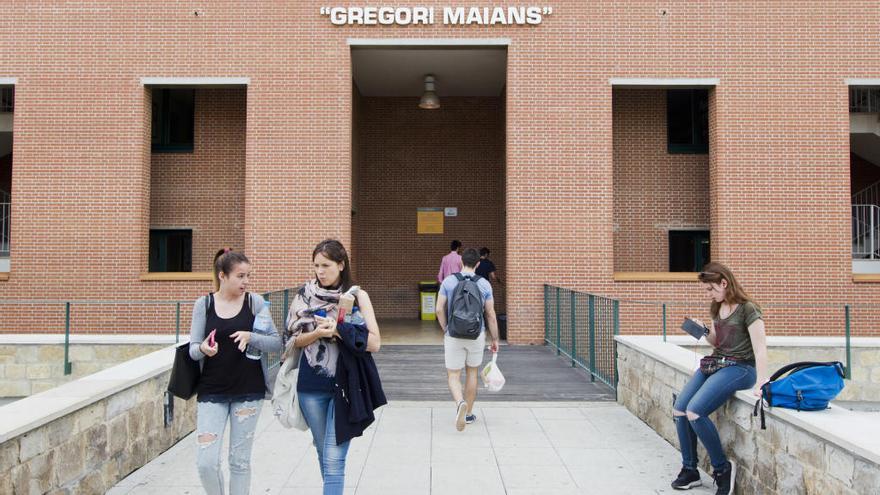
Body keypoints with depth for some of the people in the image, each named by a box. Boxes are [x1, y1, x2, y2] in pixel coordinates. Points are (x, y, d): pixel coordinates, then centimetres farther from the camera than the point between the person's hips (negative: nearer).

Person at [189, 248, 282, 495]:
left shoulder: (255, 301, -2)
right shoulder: (204, 303, 0)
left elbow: (277, 343, -2)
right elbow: (193, 350, 2)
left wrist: (251, 337, -20)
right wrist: (203, 349, -21)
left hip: (248, 391, 0)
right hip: (211, 391, 0)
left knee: (240, 461, 8)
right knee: (206, 462, -4)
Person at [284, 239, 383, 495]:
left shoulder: (357, 296, -4)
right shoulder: (305, 295, 3)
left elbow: (374, 342, -9)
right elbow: (294, 339, 3)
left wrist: (338, 329, -19)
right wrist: (318, 332, -16)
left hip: (345, 385, -3)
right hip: (311, 387, 3)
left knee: (334, 459, -6)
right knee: (323, 453, 16)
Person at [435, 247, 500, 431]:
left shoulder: (448, 281, -4)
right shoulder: (484, 284, -4)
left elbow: (439, 309, -5)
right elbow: (490, 314, -3)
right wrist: (495, 339, 6)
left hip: (454, 335, -1)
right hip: (477, 335, 1)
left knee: (453, 376, 5)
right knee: (472, 372, 19)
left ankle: (460, 404, -23)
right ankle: (469, 414, 27)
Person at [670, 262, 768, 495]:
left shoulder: (747, 309, -12)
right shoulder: (717, 308, 12)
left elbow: (760, 349, -19)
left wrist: (761, 384, -28)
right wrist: (704, 331, 1)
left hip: (740, 368, -8)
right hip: (716, 363, 8)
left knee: (695, 411, -24)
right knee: (679, 410, -4)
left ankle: (722, 468, -6)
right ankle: (689, 470, 9)